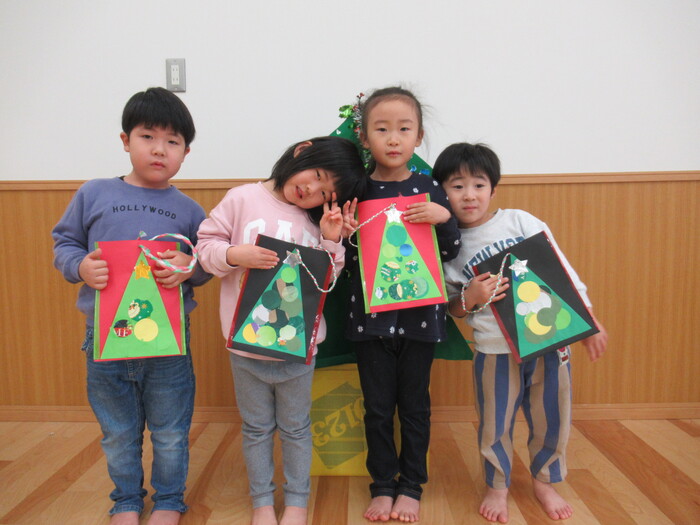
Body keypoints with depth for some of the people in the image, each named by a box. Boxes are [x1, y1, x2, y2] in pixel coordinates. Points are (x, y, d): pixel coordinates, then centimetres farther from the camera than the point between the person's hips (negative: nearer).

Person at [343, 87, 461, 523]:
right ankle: (383, 485, 30)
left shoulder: (430, 189, 0)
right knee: (378, 406, 11)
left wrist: (444, 218, -16)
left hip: (420, 315, 0)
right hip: (370, 317, 0)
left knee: (415, 405, 12)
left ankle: (411, 486, 31)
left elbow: (452, 253, 2)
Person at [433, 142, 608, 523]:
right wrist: (469, 299, -16)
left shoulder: (520, 221, -2)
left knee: (552, 420, 14)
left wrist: (590, 323, 0)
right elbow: (452, 308, 7)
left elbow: (563, 272, 1)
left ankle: (544, 481, 40)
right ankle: (497, 487, 36)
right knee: (495, 425, 10)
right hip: (496, 351, 0)